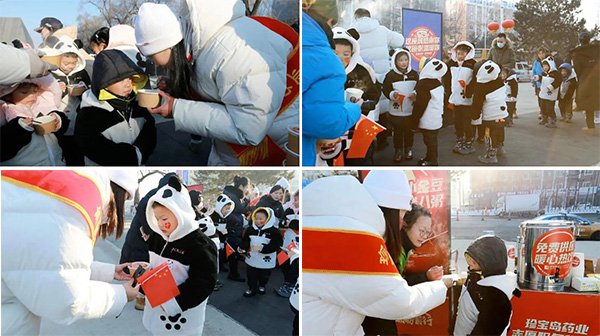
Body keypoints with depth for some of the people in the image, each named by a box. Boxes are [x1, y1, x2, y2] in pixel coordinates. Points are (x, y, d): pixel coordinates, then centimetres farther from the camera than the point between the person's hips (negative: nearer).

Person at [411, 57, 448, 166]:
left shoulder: (424, 85, -23)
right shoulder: (437, 82, 5)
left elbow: (420, 106, -21)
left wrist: (414, 123, -12)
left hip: (428, 122, -9)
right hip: (436, 119, 9)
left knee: (430, 141, 3)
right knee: (432, 140, 21)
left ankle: (432, 162, 13)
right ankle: (430, 157, 36)